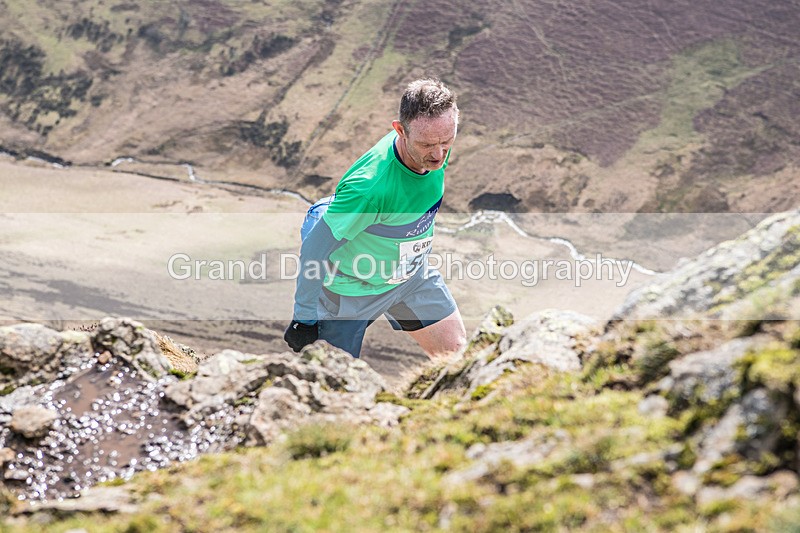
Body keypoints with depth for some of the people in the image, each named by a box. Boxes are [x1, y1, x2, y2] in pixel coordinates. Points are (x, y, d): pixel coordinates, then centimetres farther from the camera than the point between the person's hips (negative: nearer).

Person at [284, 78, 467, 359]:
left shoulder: (436, 149, -18)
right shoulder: (369, 185, -41)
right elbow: (314, 248, -29)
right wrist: (305, 318, -21)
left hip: (413, 274, 7)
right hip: (353, 287, -6)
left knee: (457, 352, 11)